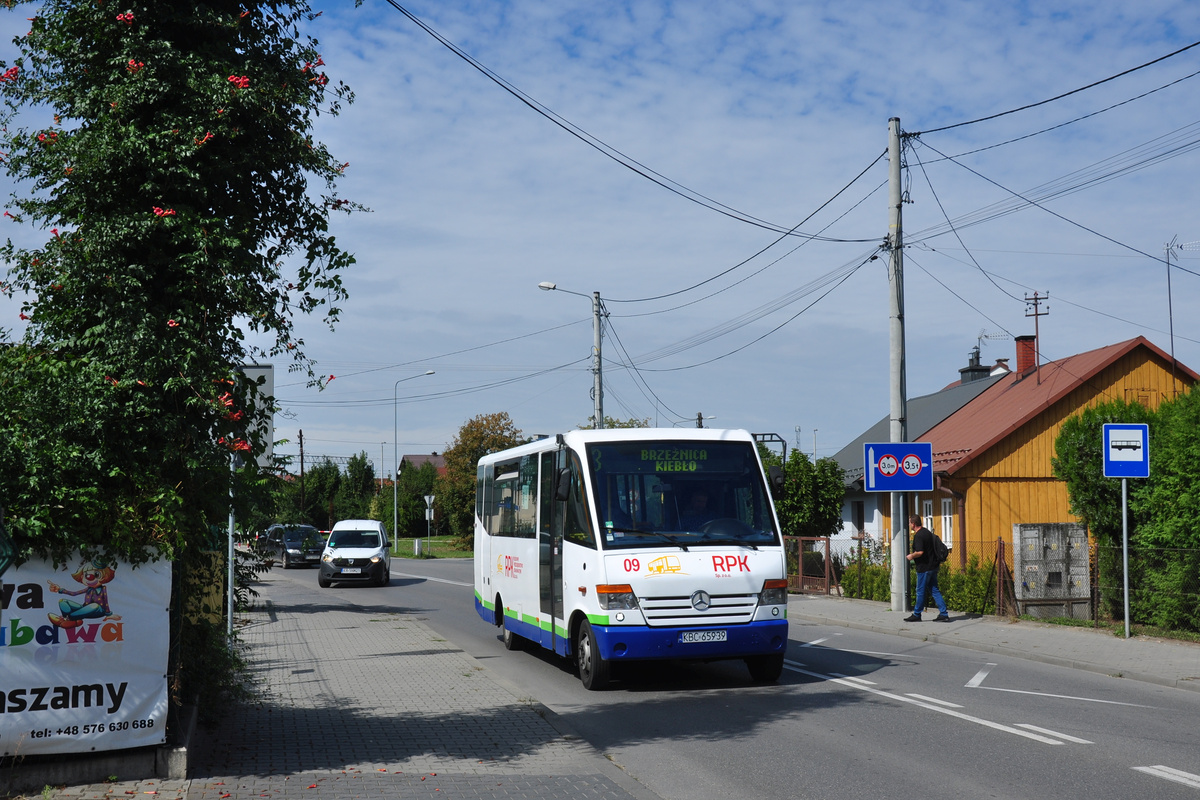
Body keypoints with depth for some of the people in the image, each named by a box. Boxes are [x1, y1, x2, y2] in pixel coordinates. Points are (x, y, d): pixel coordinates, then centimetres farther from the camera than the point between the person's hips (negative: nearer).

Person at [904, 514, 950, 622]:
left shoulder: (918, 536, -18)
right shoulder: (927, 532, 12)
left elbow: (920, 552, -27)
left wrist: (911, 556, -9)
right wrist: (913, 550, 23)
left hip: (924, 568, -9)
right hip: (933, 566, 9)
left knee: (921, 591, 2)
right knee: (934, 590, 9)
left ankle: (916, 615, 13)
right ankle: (943, 614, 5)